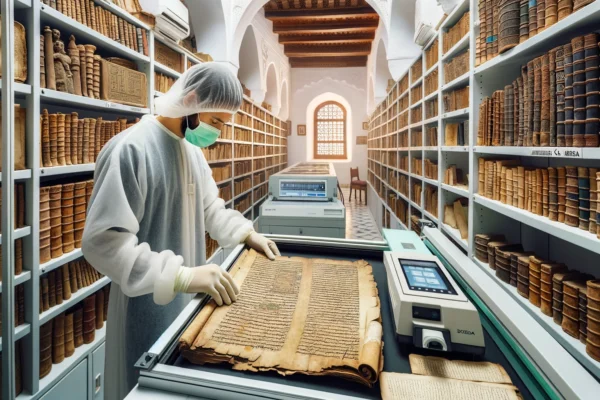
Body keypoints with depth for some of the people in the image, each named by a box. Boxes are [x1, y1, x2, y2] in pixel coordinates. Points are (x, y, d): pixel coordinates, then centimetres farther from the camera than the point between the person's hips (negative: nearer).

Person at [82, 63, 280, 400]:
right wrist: (181, 276, -34)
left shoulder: (192, 148, 5)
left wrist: (246, 233, 3)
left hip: (188, 298, 8)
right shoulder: (130, 149, -23)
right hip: (149, 307, -7)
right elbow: (103, 241, -27)